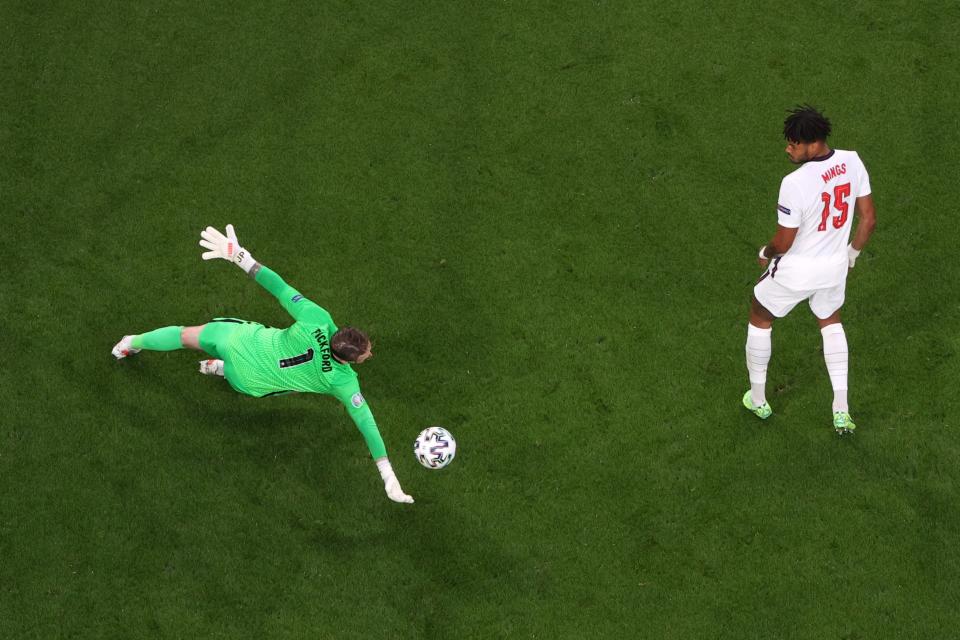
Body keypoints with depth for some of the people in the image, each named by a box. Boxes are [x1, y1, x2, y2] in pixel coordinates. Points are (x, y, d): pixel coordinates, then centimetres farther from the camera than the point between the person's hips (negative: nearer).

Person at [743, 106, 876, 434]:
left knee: (760, 319, 23)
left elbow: (783, 243, -21)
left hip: (795, 271, -5)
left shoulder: (795, 183, -31)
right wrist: (851, 254, 16)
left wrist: (765, 253, 2)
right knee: (830, 322, 31)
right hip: (836, 266, 5)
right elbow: (869, 219, -1)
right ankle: (841, 411, 26)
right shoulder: (852, 162, -12)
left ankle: (758, 399, 35)